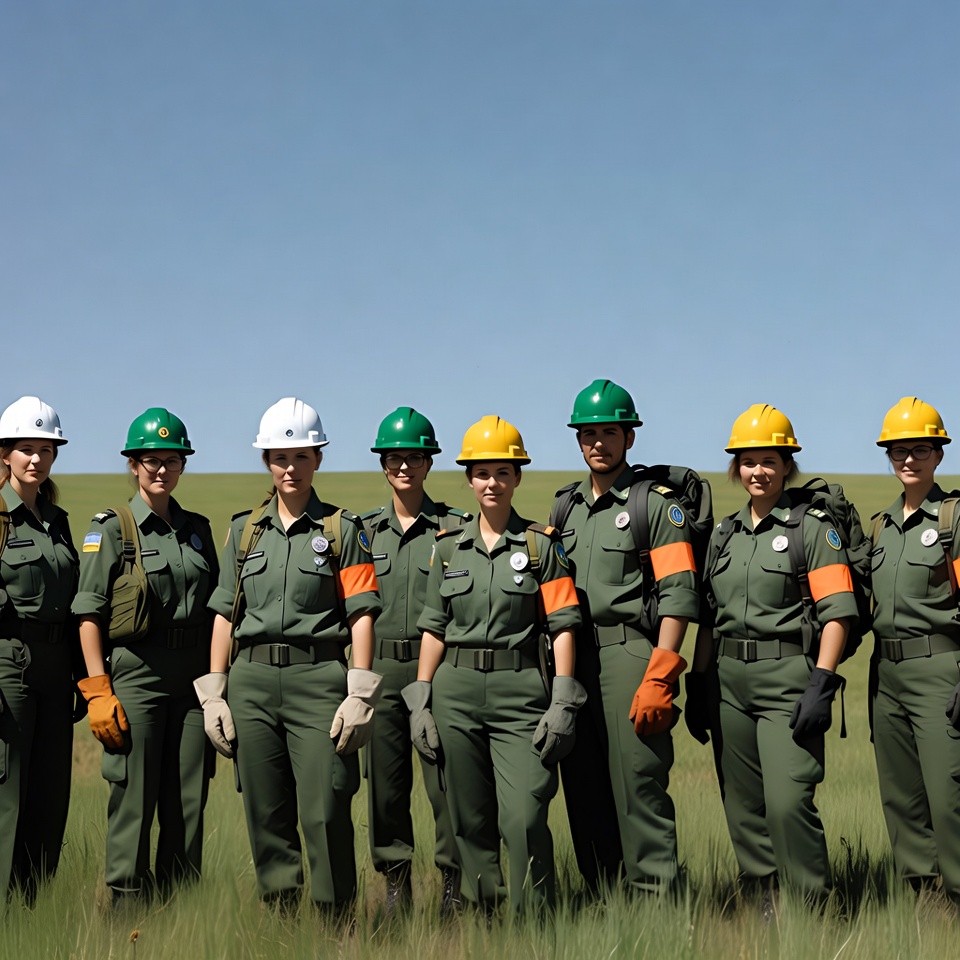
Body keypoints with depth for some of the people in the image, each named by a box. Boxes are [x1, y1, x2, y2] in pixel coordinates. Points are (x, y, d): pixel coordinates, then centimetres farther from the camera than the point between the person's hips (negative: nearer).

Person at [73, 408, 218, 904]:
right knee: (134, 798, -4)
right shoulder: (112, 529, -1)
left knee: (189, 800, 6)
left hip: (193, 677, 5)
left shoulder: (197, 529, 14)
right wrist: (98, 690, -13)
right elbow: (89, 613, -5)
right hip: (134, 673, -5)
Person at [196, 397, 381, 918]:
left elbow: (361, 616, -1)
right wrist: (212, 695, 6)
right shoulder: (244, 529, 13)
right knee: (266, 815, 6)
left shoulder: (342, 529, 4)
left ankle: (337, 925, 2)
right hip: (252, 680, 3)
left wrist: (359, 696, -10)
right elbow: (225, 615, 13)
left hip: (318, 678, -3)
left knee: (324, 813, -8)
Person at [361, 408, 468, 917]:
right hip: (380, 668, 3)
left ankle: (453, 881, 5)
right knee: (385, 779, 5)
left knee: (446, 777, -6)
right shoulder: (365, 530, 13)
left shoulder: (454, 527, 4)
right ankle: (395, 881, 15)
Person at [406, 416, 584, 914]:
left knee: (524, 817, -12)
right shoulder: (449, 547, 11)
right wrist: (420, 702, 5)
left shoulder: (541, 545, 2)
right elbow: (433, 629, 12)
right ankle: (480, 914, 18)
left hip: (520, 690, -3)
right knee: (470, 818, 7)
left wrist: (562, 704, -9)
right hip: (456, 692, 3)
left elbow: (563, 626, -2)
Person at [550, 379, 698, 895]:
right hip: (570, 660, 6)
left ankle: (655, 898, -4)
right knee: (583, 790, 7)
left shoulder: (656, 505, 0)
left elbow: (678, 596, -8)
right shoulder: (564, 509, 20)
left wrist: (658, 678, -17)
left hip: (628, 654, -6)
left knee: (637, 785, -9)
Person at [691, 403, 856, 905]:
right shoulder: (724, 534, 16)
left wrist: (821, 685, -18)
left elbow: (837, 612, -9)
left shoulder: (813, 527, -2)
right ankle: (763, 907, 18)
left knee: (787, 802, -15)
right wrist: (696, 684, 14)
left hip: (787, 678, -6)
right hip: (730, 681, 6)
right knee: (743, 806, 8)